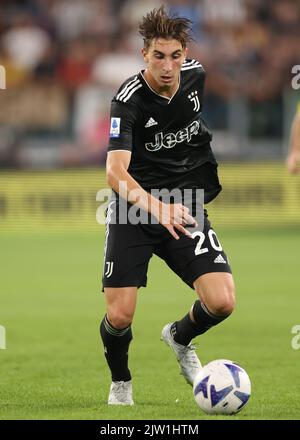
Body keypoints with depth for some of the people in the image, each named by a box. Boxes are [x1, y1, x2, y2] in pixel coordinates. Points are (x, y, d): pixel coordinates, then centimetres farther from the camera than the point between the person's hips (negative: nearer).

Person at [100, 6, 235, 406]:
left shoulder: (195, 74, -4)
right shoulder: (129, 100, -21)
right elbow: (116, 172, -35)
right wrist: (157, 207, -51)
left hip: (185, 206, 4)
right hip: (134, 207, -4)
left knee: (222, 302, -14)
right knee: (119, 317, -12)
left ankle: (180, 337, 22)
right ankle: (120, 383, 22)